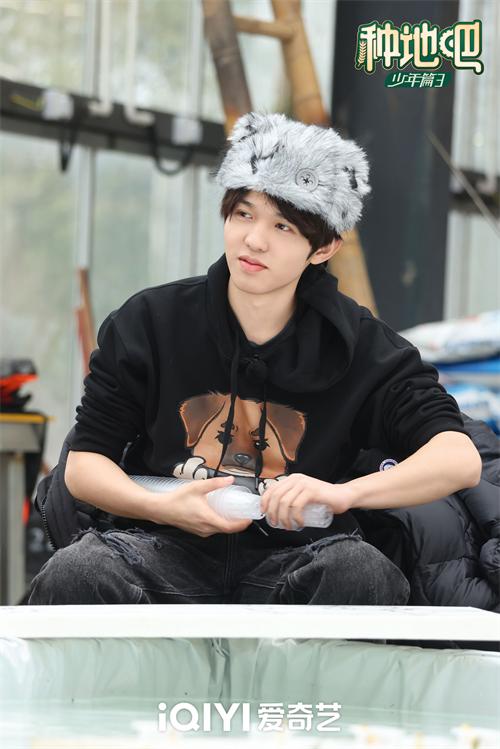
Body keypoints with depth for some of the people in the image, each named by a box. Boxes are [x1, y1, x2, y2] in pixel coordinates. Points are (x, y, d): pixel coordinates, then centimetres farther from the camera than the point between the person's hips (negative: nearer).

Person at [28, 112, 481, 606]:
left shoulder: (360, 346, 1)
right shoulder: (148, 322, 3)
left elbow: (460, 459, -10)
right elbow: (84, 463, 5)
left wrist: (343, 492, -26)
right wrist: (162, 508, -17)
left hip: (293, 557, 0)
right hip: (169, 546, 0)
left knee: (364, 573, -34)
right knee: (72, 575, -32)